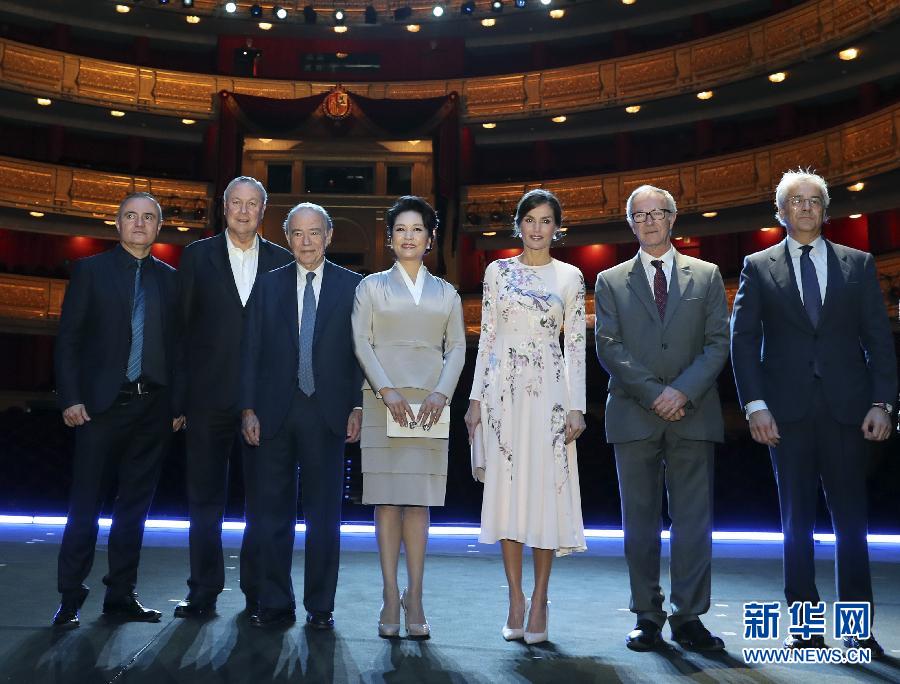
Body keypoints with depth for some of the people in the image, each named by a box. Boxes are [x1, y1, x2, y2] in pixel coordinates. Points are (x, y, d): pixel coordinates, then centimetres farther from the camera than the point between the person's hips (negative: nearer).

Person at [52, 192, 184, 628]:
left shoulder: (170, 279, 11)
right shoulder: (90, 270, 4)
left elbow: (177, 345, 9)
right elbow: (68, 339, 0)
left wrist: (178, 403, 3)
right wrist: (70, 398, -9)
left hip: (153, 407, 3)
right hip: (103, 404, -3)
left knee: (135, 504, 9)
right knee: (86, 504, 1)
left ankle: (121, 596, 18)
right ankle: (70, 599, 11)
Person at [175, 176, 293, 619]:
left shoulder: (282, 262, 8)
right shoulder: (197, 256, 7)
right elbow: (182, 324, 5)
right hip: (210, 396, 0)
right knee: (205, 498, 7)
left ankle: (257, 591, 16)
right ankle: (203, 593, 17)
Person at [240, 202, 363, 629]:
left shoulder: (351, 286, 5)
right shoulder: (267, 285, 9)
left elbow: (360, 351, 3)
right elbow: (251, 350, 6)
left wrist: (358, 407, -5)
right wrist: (248, 408, -1)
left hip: (327, 413, -1)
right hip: (274, 413, 2)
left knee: (324, 513, 5)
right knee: (272, 511, 6)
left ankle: (320, 607, 16)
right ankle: (274, 605, 17)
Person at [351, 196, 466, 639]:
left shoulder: (446, 293, 15)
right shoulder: (372, 286, 10)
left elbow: (457, 347, 7)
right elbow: (362, 342, 1)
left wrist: (442, 393, -9)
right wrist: (387, 391, -12)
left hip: (429, 403, 1)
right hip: (384, 400, -1)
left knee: (419, 501, 0)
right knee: (387, 500, -2)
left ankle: (414, 598, 4)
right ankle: (390, 598, 3)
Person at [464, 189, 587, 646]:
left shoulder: (570, 277, 6)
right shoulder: (497, 271, 9)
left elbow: (576, 345, 3)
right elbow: (487, 336, 7)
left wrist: (577, 406, -4)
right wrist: (476, 397, 1)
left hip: (549, 390, -1)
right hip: (503, 389, 1)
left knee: (547, 488, -2)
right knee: (506, 488, 1)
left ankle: (540, 600, 9)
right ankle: (515, 597, 11)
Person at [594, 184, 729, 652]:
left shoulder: (707, 276, 11)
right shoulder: (610, 282, 10)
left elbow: (719, 342, 3)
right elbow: (608, 347, 0)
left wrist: (683, 391, -11)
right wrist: (654, 393, -11)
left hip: (693, 414, 0)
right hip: (634, 415, 0)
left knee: (693, 519, 1)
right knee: (640, 521, 4)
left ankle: (688, 617, 8)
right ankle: (647, 616, 12)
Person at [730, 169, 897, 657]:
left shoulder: (858, 264, 10)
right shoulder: (758, 268, 7)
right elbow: (743, 340, 2)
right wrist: (755, 405, -8)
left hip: (847, 410, 1)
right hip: (788, 411, -1)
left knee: (851, 517, 3)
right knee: (796, 519, 4)